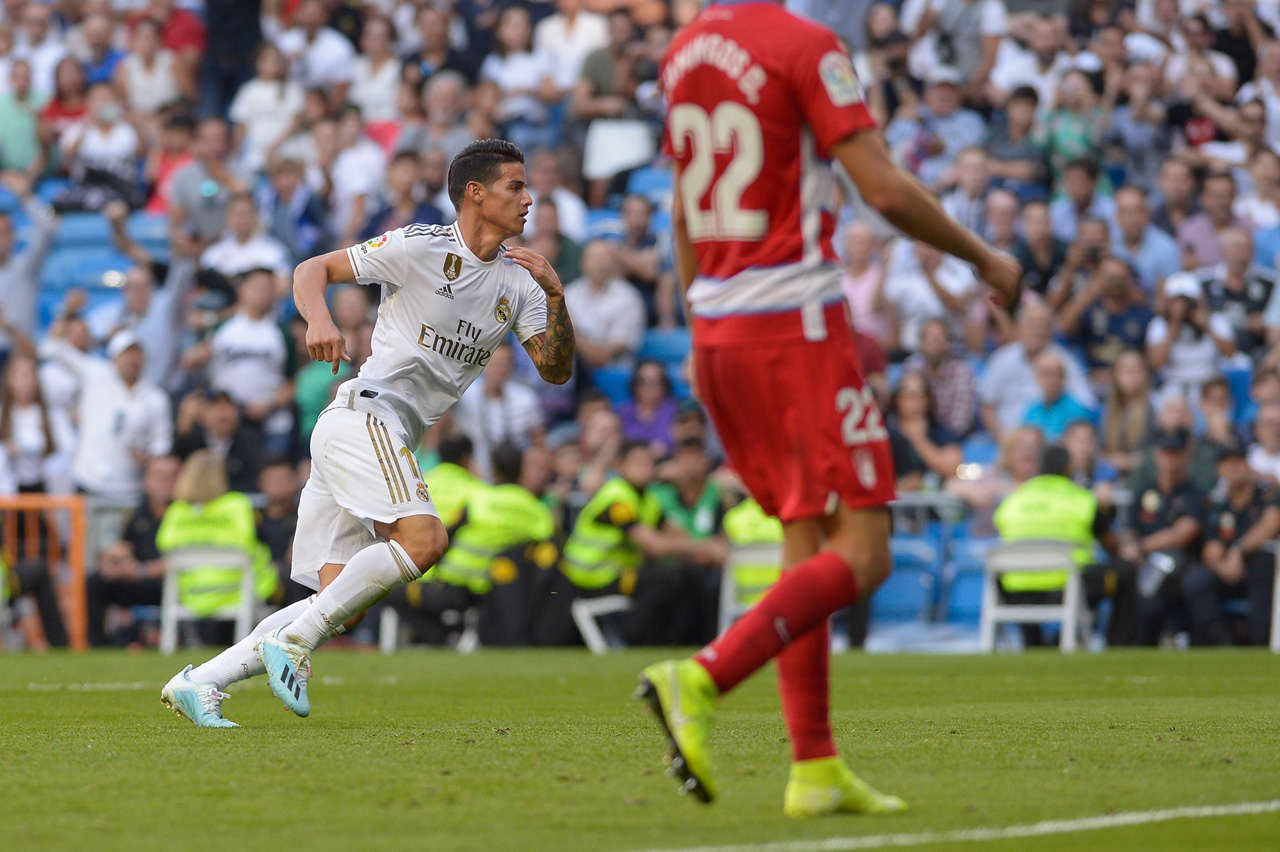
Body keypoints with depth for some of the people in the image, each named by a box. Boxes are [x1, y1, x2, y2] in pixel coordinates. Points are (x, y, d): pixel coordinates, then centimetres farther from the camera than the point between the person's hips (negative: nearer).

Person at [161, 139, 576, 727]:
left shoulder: (518, 283, 14)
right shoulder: (421, 247, -5)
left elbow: (556, 369, 10)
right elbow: (313, 269, -1)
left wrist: (555, 295, -5)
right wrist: (319, 319, -22)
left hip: (394, 441, 8)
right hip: (365, 412, -8)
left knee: (341, 605, -1)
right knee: (423, 540, -27)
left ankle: (199, 682, 1)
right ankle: (293, 641, -19)